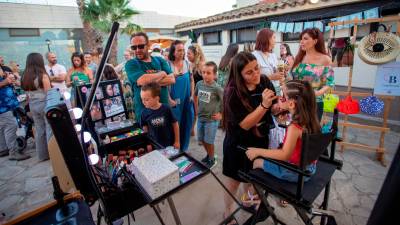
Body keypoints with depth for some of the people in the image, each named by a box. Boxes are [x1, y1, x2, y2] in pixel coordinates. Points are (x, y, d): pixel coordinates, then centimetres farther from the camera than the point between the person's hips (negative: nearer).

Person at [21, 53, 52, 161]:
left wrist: (31, 103, 18)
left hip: (33, 105, 7)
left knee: (39, 130, 13)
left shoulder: (25, 77, 5)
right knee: (49, 128, 0)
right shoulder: (43, 76, -14)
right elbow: (49, 93, -15)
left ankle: (42, 155, 22)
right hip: (44, 104, -6)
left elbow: (27, 94, 9)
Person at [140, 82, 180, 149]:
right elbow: (145, 128, 3)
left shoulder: (166, 109, -18)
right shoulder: (145, 112, -11)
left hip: (170, 143, -1)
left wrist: (177, 141, -2)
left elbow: (175, 124, -7)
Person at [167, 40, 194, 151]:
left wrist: (192, 95, 4)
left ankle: (184, 148, 34)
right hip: (174, 100, -4)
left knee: (187, 124, 13)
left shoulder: (187, 63, 3)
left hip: (187, 100, 4)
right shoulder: (168, 64, -9)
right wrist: (169, 99, -13)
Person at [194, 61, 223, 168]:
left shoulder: (217, 88, -20)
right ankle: (209, 155, 41)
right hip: (200, 118, 6)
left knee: (209, 141, 6)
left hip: (211, 119, -5)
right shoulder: (199, 84, -3)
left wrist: (221, 114, -11)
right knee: (201, 139, 17)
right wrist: (197, 108, 11)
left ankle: (212, 159, 30)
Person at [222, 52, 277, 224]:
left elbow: (273, 108, 2)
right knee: (234, 180, 13)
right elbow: (245, 124, -27)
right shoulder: (232, 93, -26)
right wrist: (263, 105, -36)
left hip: (260, 139, 6)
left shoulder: (265, 82, -10)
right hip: (239, 144, -5)